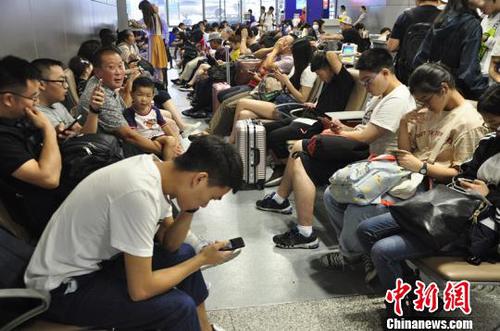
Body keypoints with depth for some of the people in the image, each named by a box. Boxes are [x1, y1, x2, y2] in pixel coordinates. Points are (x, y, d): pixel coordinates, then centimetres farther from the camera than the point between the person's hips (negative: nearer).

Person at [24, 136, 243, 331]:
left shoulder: (155, 169, -6)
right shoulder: (140, 193, -32)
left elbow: (168, 244, 5)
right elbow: (140, 290, -26)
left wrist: (190, 209, -13)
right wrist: (202, 259, -15)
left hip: (94, 259, 9)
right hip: (62, 287, -9)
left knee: (183, 253, 12)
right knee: (179, 306, -20)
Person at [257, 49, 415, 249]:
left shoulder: (397, 100, -19)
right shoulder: (382, 96, 14)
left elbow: (365, 137, -22)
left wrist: (340, 134, -4)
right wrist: (344, 129, -6)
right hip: (364, 152, 11)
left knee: (301, 164, -18)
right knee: (299, 147, 10)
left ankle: (306, 234, -12)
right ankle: (280, 199, 24)